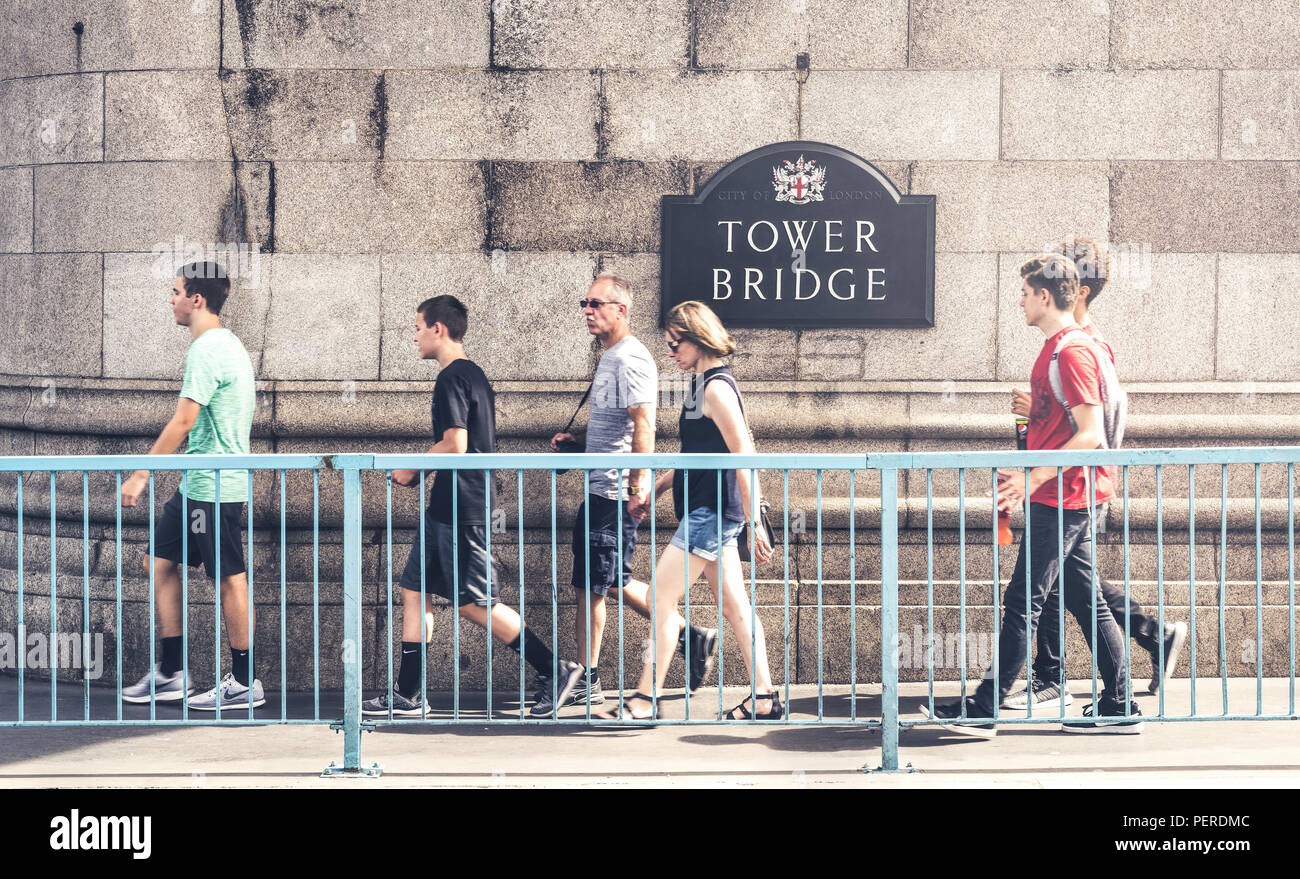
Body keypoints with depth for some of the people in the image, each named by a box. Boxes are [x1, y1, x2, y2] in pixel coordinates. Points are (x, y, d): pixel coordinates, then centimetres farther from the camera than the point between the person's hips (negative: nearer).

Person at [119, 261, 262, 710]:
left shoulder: (206, 350, -16)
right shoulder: (229, 344, 15)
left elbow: (182, 422, -20)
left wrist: (142, 475, -16)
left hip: (215, 486, -10)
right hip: (196, 484, 10)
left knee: (230, 577, -3)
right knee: (160, 563, 11)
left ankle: (244, 683, 5)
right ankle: (171, 674, 14)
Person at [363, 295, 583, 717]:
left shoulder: (451, 379, -15)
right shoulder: (474, 375, 16)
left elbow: (455, 444, -23)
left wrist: (411, 469, -9)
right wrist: (420, 475, 18)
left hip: (459, 510, -10)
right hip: (447, 508, 10)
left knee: (474, 603, -5)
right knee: (414, 589, 9)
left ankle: (554, 669, -1)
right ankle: (407, 695, 11)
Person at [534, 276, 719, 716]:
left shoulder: (629, 358, -14)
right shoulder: (611, 357, 18)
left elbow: (643, 423, -22)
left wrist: (638, 485, -26)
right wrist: (575, 440, 16)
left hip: (614, 493, -10)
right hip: (602, 488, 10)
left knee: (590, 586, -4)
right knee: (615, 582, 14)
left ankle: (586, 681, 4)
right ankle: (688, 634, 20)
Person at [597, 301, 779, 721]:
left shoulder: (716, 387, -15)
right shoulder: (702, 384, 15)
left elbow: (744, 456, -18)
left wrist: (754, 523, -20)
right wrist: (653, 491, 25)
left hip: (711, 510, -10)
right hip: (711, 511, 10)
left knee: (662, 596, -7)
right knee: (733, 607, 10)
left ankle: (645, 701, -4)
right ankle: (765, 698, 12)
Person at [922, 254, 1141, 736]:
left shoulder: (1072, 352, -15)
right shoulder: (1055, 349, 16)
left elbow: (1091, 434, -21)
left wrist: (1036, 477, -23)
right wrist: (1022, 473, 23)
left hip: (1062, 500, -10)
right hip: (1065, 497, 10)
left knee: (1021, 605, -7)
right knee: (1087, 601, 11)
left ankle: (983, 710, -4)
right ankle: (1119, 707, 14)